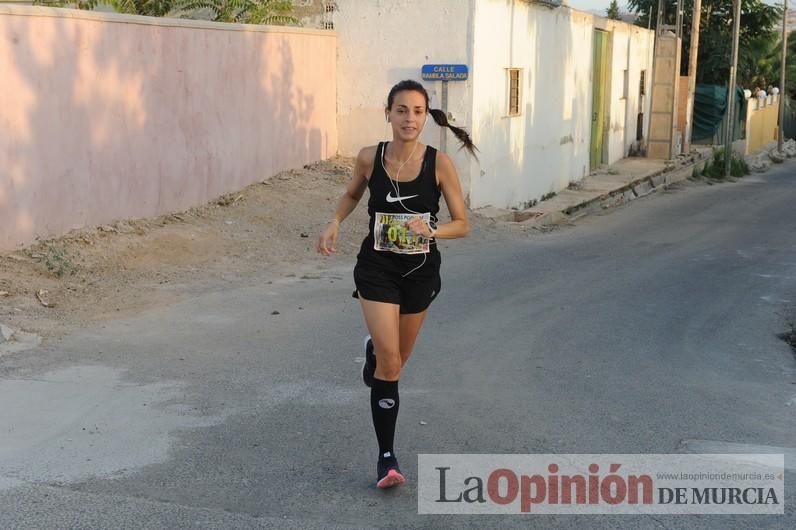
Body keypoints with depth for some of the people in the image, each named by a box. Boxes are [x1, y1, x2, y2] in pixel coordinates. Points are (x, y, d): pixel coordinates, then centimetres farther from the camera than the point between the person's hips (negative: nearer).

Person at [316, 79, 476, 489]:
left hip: (420, 271, 1)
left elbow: (462, 224, -7)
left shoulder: (439, 163, -12)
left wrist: (430, 230, -26)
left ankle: (374, 348, 58)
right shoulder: (369, 158, -9)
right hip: (377, 268, -1)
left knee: (396, 360, 19)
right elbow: (352, 194, 13)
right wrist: (335, 223, -6)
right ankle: (386, 456, -1)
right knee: (389, 364, -12)